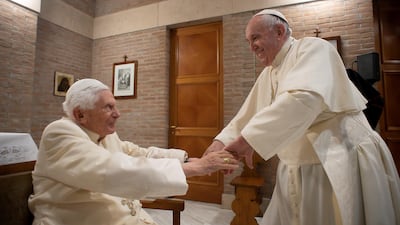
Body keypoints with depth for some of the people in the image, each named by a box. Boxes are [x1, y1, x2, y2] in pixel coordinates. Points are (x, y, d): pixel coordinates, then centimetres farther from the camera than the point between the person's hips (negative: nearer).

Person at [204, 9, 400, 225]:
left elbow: (304, 98, -30)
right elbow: (246, 117, 12)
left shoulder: (313, 48, -11)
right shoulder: (266, 75, 11)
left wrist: (249, 139, -31)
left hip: (340, 166, -6)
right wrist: (222, 141, -5)